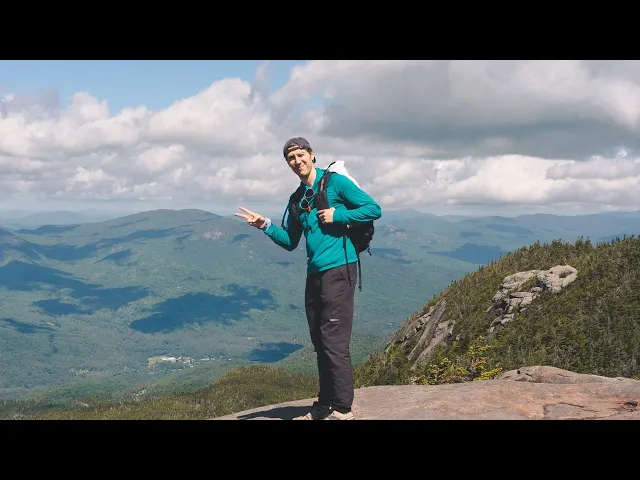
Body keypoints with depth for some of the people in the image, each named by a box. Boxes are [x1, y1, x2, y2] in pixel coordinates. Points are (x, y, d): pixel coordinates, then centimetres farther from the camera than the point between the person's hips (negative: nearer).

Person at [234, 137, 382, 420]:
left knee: (334, 342, -9)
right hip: (314, 274, 8)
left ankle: (343, 409, -1)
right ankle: (325, 405, 21)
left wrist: (337, 215, -14)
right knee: (320, 343, 11)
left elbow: (374, 209, -6)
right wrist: (265, 226, 6)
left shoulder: (335, 182, -3)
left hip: (338, 269, -8)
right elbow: (290, 242, 21)